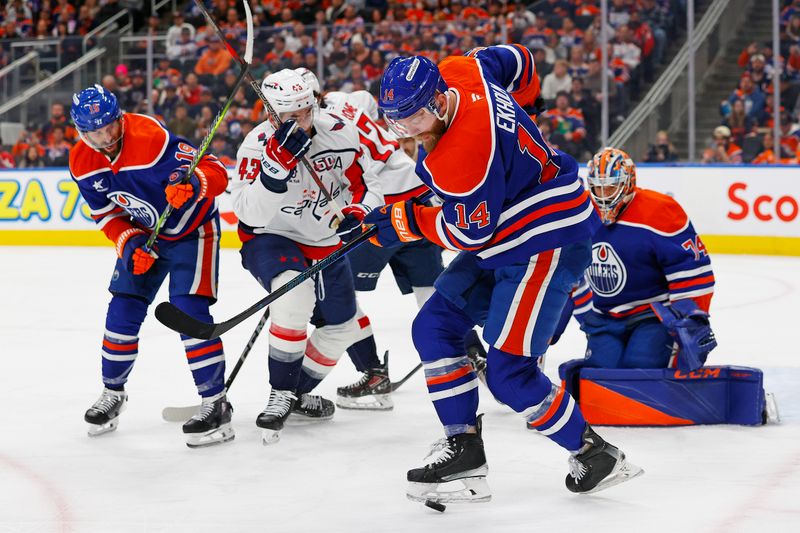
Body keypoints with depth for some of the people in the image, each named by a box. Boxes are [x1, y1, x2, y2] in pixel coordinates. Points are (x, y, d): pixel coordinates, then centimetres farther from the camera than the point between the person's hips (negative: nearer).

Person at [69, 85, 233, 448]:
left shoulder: (150, 138, -32)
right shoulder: (82, 163, -11)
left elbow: (216, 173, -33)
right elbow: (106, 213, 0)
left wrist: (192, 182, -54)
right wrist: (130, 243, -18)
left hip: (191, 228, -6)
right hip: (143, 234, 6)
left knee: (188, 309, -19)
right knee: (123, 310, 2)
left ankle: (216, 404, -12)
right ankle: (112, 393, 24)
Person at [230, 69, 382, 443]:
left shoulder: (340, 133, -14)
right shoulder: (258, 145, -24)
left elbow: (364, 184, -1)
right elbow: (251, 215, -34)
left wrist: (357, 212, -23)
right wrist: (279, 159, -44)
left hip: (326, 242, 6)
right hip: (271, 240, -6)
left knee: (342, 328, 12)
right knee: (296, 294, -34)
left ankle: (297, 392, 34)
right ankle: (279, 396, -21)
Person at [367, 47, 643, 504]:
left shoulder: (463, 154, -31)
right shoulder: (456, 73, -5)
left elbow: (470, 233, -21)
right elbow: (514, 59, 13)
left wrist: (404, 222, -8)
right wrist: (519, 109, 30)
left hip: (550, 240, -11)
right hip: (505, 240, 11)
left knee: (508, 370, -13)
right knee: (435, 327, 6)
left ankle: (596, 455, 2)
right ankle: (465, 449, 8)